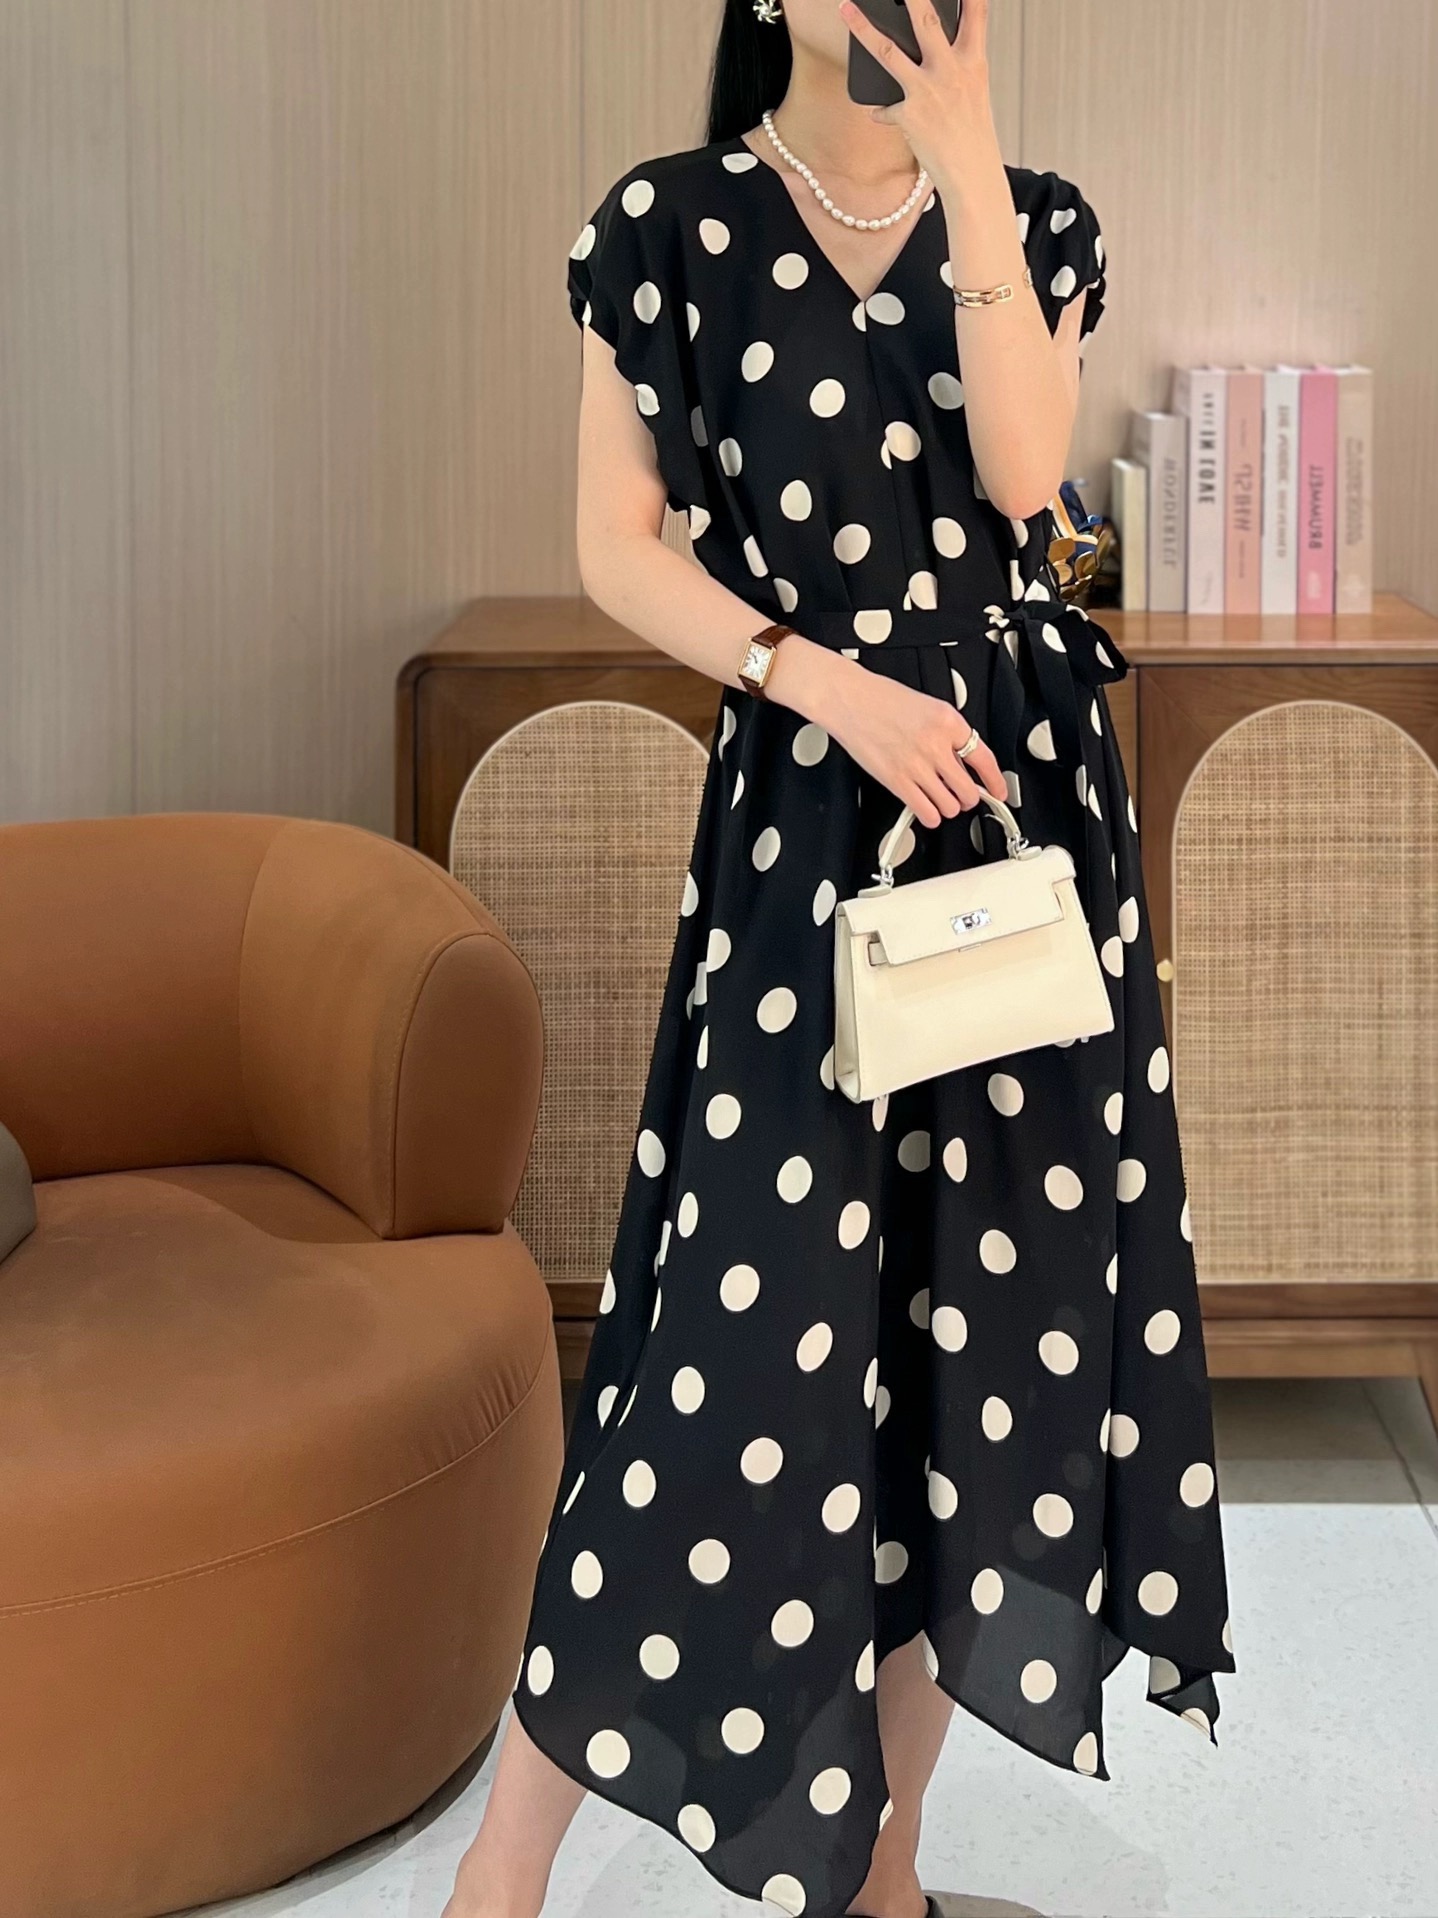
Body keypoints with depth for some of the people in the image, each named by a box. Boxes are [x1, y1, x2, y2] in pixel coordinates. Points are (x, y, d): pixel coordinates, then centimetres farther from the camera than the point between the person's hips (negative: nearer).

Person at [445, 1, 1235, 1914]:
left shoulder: (1038, 221, 8)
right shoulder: (670, 221, 2)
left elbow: (1021, 471, -10)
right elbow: (617, 545, -2)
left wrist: (963, 162, -13)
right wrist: (830, 682, -15)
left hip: (1028, 789, 3)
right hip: (805, 804, -3)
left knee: (993, 1288, 4)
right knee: (760, 1313, -7)